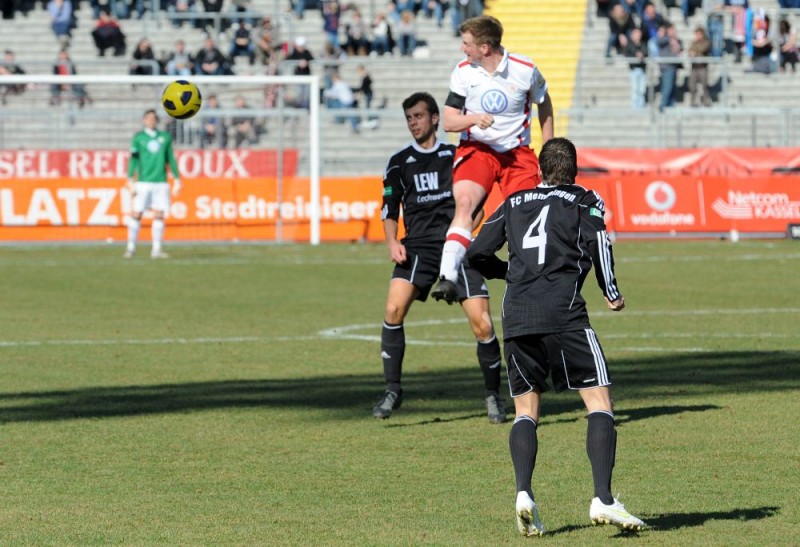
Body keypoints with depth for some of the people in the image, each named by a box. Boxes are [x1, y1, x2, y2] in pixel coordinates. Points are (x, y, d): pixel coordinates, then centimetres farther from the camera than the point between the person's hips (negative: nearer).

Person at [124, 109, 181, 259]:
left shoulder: (165, 137, 10)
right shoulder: (138, 137, 4)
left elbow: (170, 159, 14)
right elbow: (133, 159, 2)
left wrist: (176, 179, 10)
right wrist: (130, 180, -5)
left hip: (160, 183, 2)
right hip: (143, 182, -2)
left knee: (159, 216, -2)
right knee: (136, 214, -4)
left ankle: (156, 250, 3)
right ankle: (131, 248, 6)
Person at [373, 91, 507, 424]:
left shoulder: (456, 156, 9)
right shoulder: (399, 163, 13)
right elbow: (389, 209, 14)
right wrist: (392, 242, -3)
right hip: (417, 246, 1)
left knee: (482, 325, -10)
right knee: (394, 309, -24)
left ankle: (493, 395, 12)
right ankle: (392, 390, -11)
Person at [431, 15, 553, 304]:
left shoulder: (525, 69, -8)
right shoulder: (463, 72, -6)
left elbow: (544, 102, 12)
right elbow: (448, 121, -3)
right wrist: (475, 118, -24)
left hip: (517, 153, 1)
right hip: (476, 150, -1)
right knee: (465, 204, -26)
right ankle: (447, 278, -38)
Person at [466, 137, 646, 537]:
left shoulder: (514, 203, 23)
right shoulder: (585, 200, 13)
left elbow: (477, 254, 19)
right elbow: (596, 242, -6)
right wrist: (611, 293, 4)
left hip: (516, 317, 4)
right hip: (563, 315, -4)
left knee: (525, 410, 13)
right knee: (599, 401, -1)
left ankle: (523, 493, -10)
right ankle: (603, 500, -16)